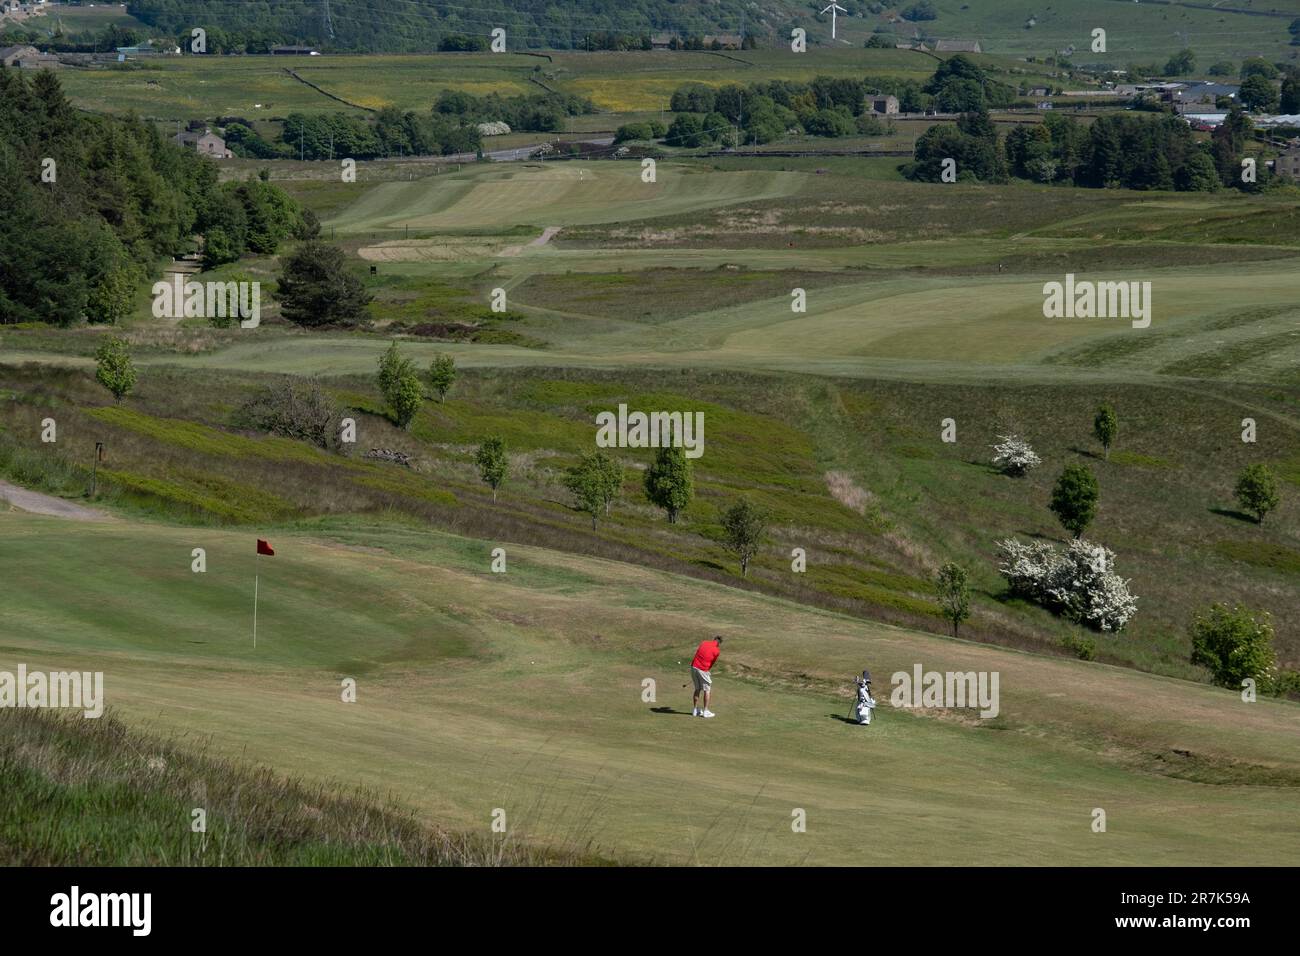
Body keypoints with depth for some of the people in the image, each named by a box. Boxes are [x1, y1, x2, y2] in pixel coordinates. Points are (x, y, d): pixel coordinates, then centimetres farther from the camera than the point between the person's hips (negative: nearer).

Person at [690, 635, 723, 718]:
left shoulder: (703, 643, 8)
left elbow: (697, 653, 11)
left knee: (697, 689, 17)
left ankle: (695, 710, 21)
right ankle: (705, 711, 7)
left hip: (694, 666, 5)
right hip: (703, 670, -5)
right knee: (707, 690, 9)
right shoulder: (717, 651, -3)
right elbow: (712, 663, 4)